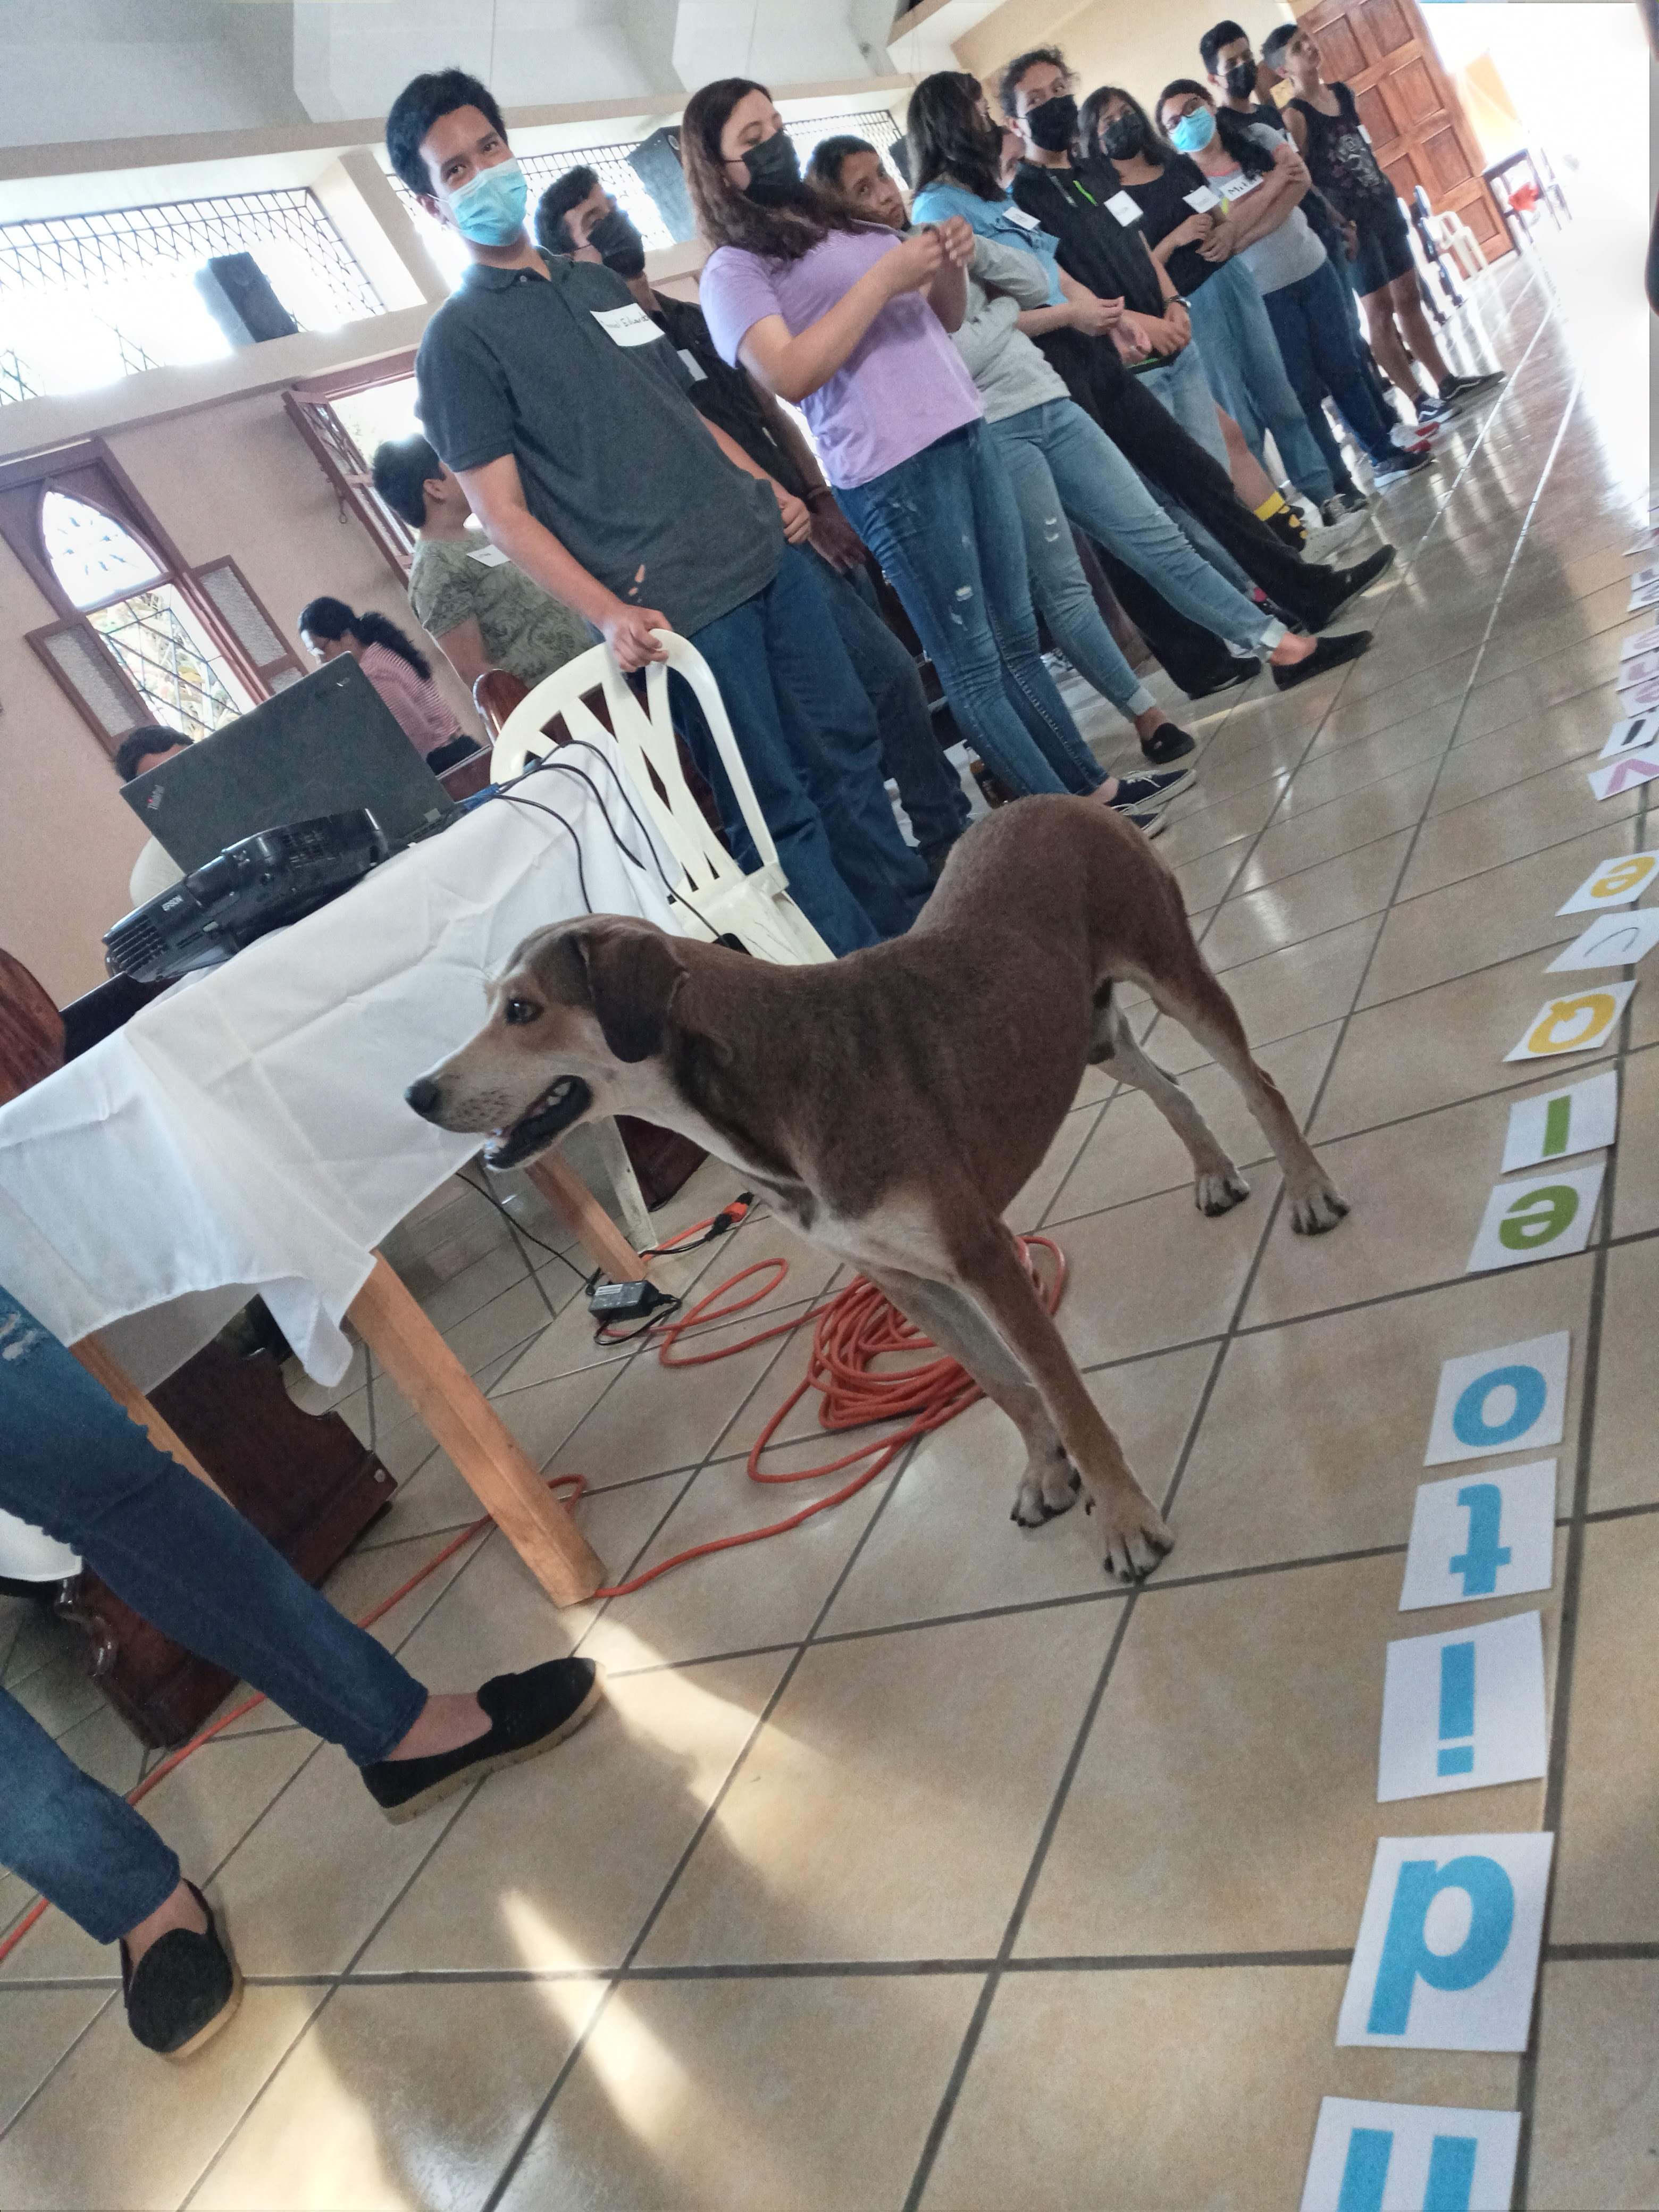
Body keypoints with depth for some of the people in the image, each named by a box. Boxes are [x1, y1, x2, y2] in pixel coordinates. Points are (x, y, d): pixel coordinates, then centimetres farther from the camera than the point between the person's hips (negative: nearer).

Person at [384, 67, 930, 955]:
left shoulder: (597, 282, 20)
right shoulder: (458, 339, -1)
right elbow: (503, 512, -8)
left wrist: (770, 488, 12)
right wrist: (610, 614, -21)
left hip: (763, 551, 7)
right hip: (675, 607, -7)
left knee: (846, 746, 11)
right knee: (779, 810, -2)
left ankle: (917, 925, 27)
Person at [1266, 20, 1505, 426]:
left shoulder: (1343, 93, 10)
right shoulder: (1295, 116, -11)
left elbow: (1366, 150, 18)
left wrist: (1391, 196, 16)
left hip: (1383, 207, 7)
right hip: (1351, 221, -7)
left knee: (1409, 298, 12)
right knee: (1381, 312, -2)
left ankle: (1446, 382, 19)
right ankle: (1422, 402, 4)